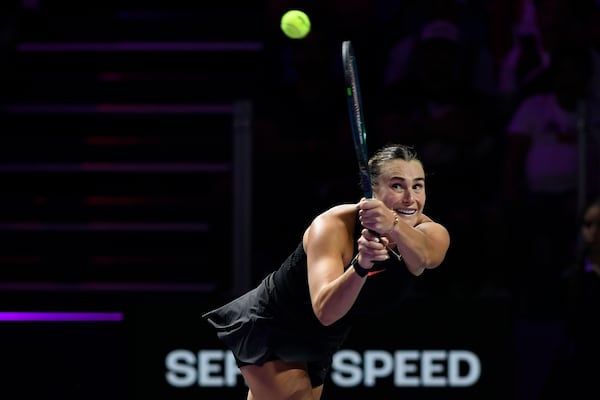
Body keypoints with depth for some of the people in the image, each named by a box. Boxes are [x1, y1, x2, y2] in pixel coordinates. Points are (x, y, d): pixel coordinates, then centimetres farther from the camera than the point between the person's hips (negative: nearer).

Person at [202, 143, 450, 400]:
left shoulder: (432, 234, -21)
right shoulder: (333, 226, -31)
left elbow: (424, 255, -48)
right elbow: (325, 311, -46)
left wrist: (394, 226, -69)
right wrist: (361, 264, -63)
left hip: (318, 347, 5)